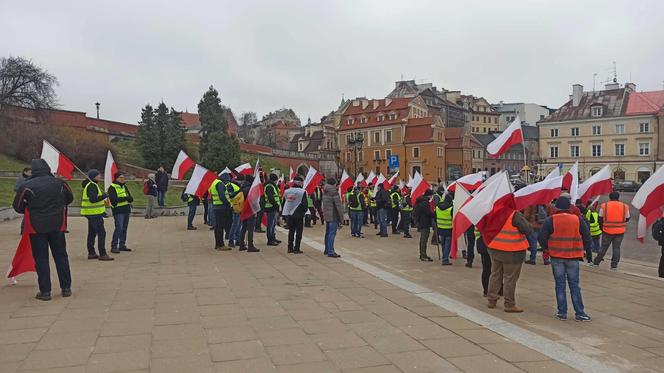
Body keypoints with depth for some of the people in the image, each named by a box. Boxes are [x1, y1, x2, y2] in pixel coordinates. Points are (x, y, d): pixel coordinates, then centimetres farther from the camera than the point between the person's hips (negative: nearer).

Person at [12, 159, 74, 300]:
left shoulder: (26, 186, -8)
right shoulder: (60, 183, 0)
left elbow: (17, 206, -1)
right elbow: (70, 198, 16)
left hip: (36, 227, -2)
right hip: (57, 225, 2)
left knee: (41, 259, 6)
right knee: (61, 256, 11)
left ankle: (45, 291, 7)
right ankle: (66, 288, 15)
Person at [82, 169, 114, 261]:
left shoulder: (91, 185, 17)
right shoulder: (92, 186, -17)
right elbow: (92, 199, -26)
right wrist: (104, 196, -17)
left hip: (91, 213, 11)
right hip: (94, 213, -11)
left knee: (92, 233, 14)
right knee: (101, 233, -10)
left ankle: (91, 253, 20)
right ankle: (102, 254, -10)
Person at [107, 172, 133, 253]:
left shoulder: (124, 186, 16)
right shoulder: (112, 187, -6)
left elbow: (131, 198, 10)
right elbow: (114, 199, -19)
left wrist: (129, 198, -13)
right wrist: (125, 198, -18)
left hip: (126, 210, 7)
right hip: (118, 210, -7)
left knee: (124, 228, 10)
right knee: (119, 228, -13)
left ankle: (122, 245, 19)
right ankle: (114, 247, -9)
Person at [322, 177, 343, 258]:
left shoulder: (325, 191, 12)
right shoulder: (334, 192, -13)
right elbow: (338, 205, -16)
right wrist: (341, 217, -12)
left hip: (326, 215, 9)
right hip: (333, 216, -9)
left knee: (328, 233, 18)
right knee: (332, 233, -7)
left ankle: (327, 250, 29)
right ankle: (331, 252, -8)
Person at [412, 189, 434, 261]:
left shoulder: (421, 201, 12)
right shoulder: (425, 202, -19)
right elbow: (428, 213, -21)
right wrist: (434, 215, -7)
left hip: (421, 223, 10)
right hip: (425, 224, -10)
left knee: (422, 239, 17)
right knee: (424, 240, -7)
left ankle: (422, 255, 25)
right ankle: (423, 256, -5)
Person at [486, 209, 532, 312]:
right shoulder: (515, 215, -17)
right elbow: (528, 230, -17)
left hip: (494, 249, 7)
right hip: (512, 252, -6)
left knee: (495, 275, 16)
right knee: (510, 278, 3)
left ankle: (491, 301, 23)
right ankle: (509, 304, 9)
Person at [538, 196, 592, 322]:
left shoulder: (550, 221, -7)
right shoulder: (578, 220, -1)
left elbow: (542, 238, -7)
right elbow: (587, 238, 3)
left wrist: (546, 248, 11)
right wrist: (582, 250, 19)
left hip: (556, 257, -1)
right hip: (573, 257, 1)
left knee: (560, 285, 7)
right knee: (574, 285, 9)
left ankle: (562, 312, 10)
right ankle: (579, 313, 9)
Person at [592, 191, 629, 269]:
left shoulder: (604, 206, -3)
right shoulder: (625, 206, -1)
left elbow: (600, 218, 3)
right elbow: (627, 219, 9)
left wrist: (602, 227, 17)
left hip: (607, 231, 0)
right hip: (620, 231, 0)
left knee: (603, 247, 11)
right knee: (616, 248, 8)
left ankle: (596, 262, 15)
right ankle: (614, 265, 8)